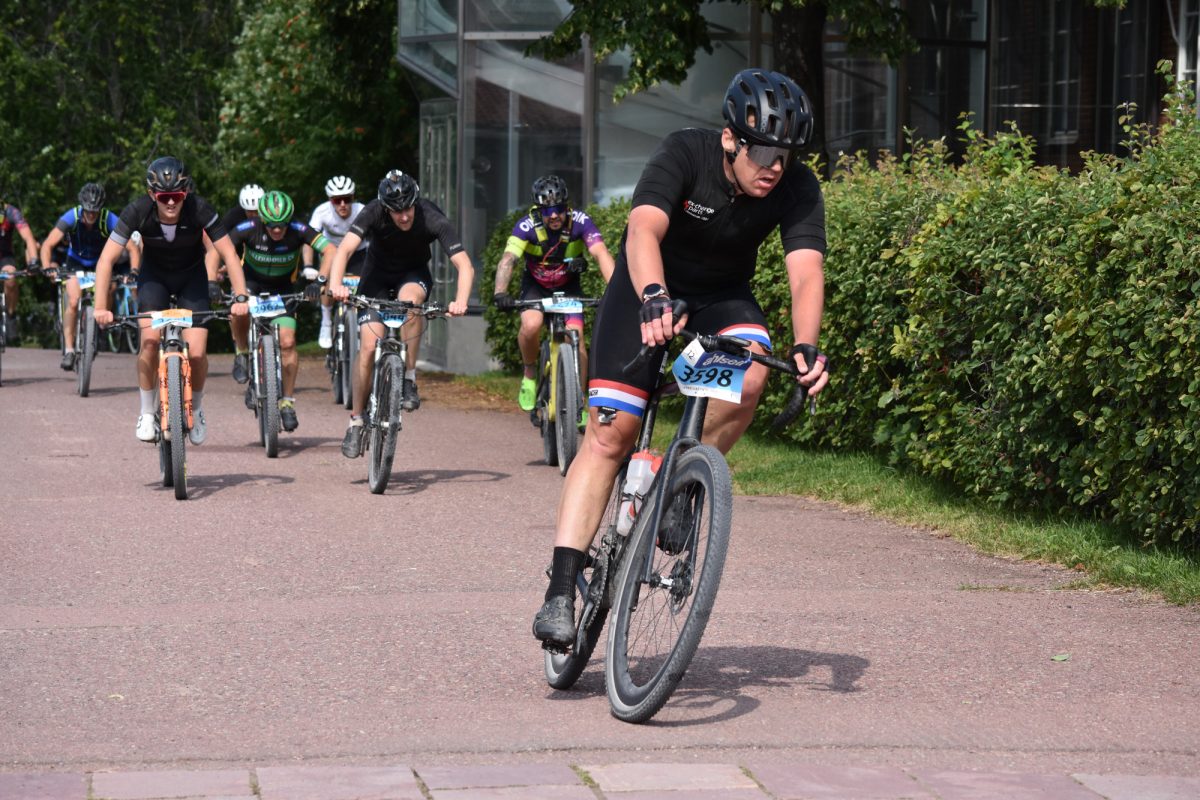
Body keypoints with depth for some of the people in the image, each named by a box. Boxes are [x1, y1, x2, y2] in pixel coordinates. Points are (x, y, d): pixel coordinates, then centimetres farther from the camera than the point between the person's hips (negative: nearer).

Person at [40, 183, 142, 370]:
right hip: (76, 262, -1)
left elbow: (132, 248, -31)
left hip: (100, 263, 1)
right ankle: (69, 350, -14)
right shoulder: (71, 217, -27)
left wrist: (134, 270, -47)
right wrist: (47, 268, -46)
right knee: (73, 303, -20)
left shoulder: (109, 220, -28)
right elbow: (48, 245, -30)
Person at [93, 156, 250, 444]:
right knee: (150, 340, -22)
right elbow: (106, 259, -27)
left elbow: (229, 254, -25)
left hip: (192, 276, 0)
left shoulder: (199, 209, -30)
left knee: (196, 353, -14)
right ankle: (147, 414, -2)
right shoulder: (138, 211, -29)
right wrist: (101, 307, -35)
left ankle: (195, 409, 15)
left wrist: (240, 297, -36)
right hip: (154, 275, 0)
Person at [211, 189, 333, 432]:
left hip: (282, 289, 0)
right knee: (239, 312, -34)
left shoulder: (298, 230, -26)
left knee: (287, 342, -14)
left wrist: (320, 281, -42)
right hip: (251, 282, 0)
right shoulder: (249, 229, -26)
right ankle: (242, 353, -4)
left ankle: (288, 401, 1)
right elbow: (215, 251, -26)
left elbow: (329, 251, -29)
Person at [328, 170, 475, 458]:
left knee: (410, 298, -36)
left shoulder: (433, 220, -29)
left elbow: (465, 264, -34)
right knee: (368, 346, -13)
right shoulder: (373, 213, -28)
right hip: (378, 273, 0)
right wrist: (335, 285, -56)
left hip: (414, 273, 0)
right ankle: (356, 422, 1)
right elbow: (344, 249, -37)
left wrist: (461, 301, -52)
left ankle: (409, 379, -22)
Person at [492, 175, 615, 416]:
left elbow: (601, 253, -37)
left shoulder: (580, 222, -25)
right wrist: (500, 293, -55)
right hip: (535, 286, -1)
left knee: (575, 337, -17)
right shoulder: (527, 226, -26)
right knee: (531, 325, -29)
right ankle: (530, 375, -1)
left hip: (568, 287, 1)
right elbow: (508, 259, -37)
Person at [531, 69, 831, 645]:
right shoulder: (684, 154, -27)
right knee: (611, 430, -15)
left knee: (748, 378, -31)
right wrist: (655, 299, -61)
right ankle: (560, 594, -16)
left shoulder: (798, 190, -20)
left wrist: (806, 348, -48)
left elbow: (806, 273, -30)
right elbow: (643, 231, -42)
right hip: (649, 287, -2)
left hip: (723, 296, 3)